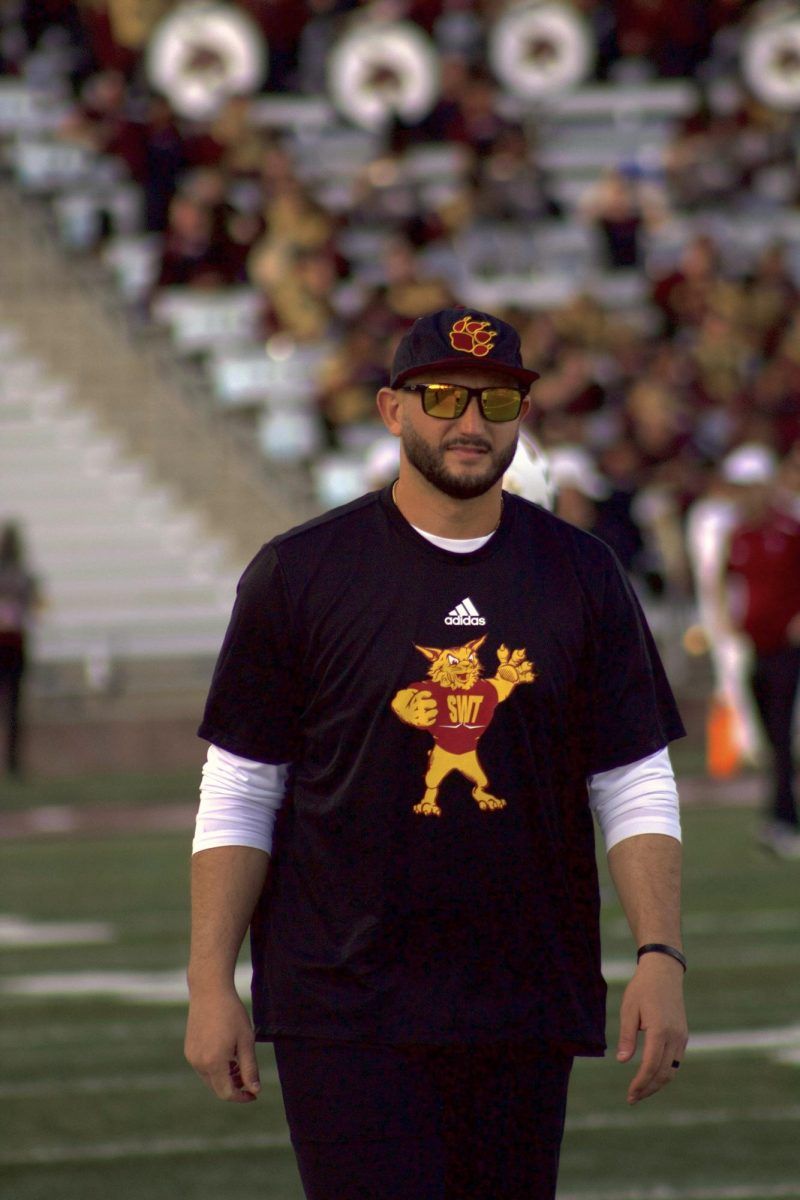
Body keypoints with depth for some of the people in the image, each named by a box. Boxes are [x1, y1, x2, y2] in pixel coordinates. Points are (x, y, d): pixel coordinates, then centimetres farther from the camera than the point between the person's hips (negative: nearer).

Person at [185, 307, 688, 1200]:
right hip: (344, 1011, -3)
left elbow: (636, 789, 7)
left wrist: (660, 957, -7)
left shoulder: (582, 578, 8)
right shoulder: (300, 574, 1)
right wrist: (210, 986, -4)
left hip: (527, 1011, 3)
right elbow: (238, 794, 2)